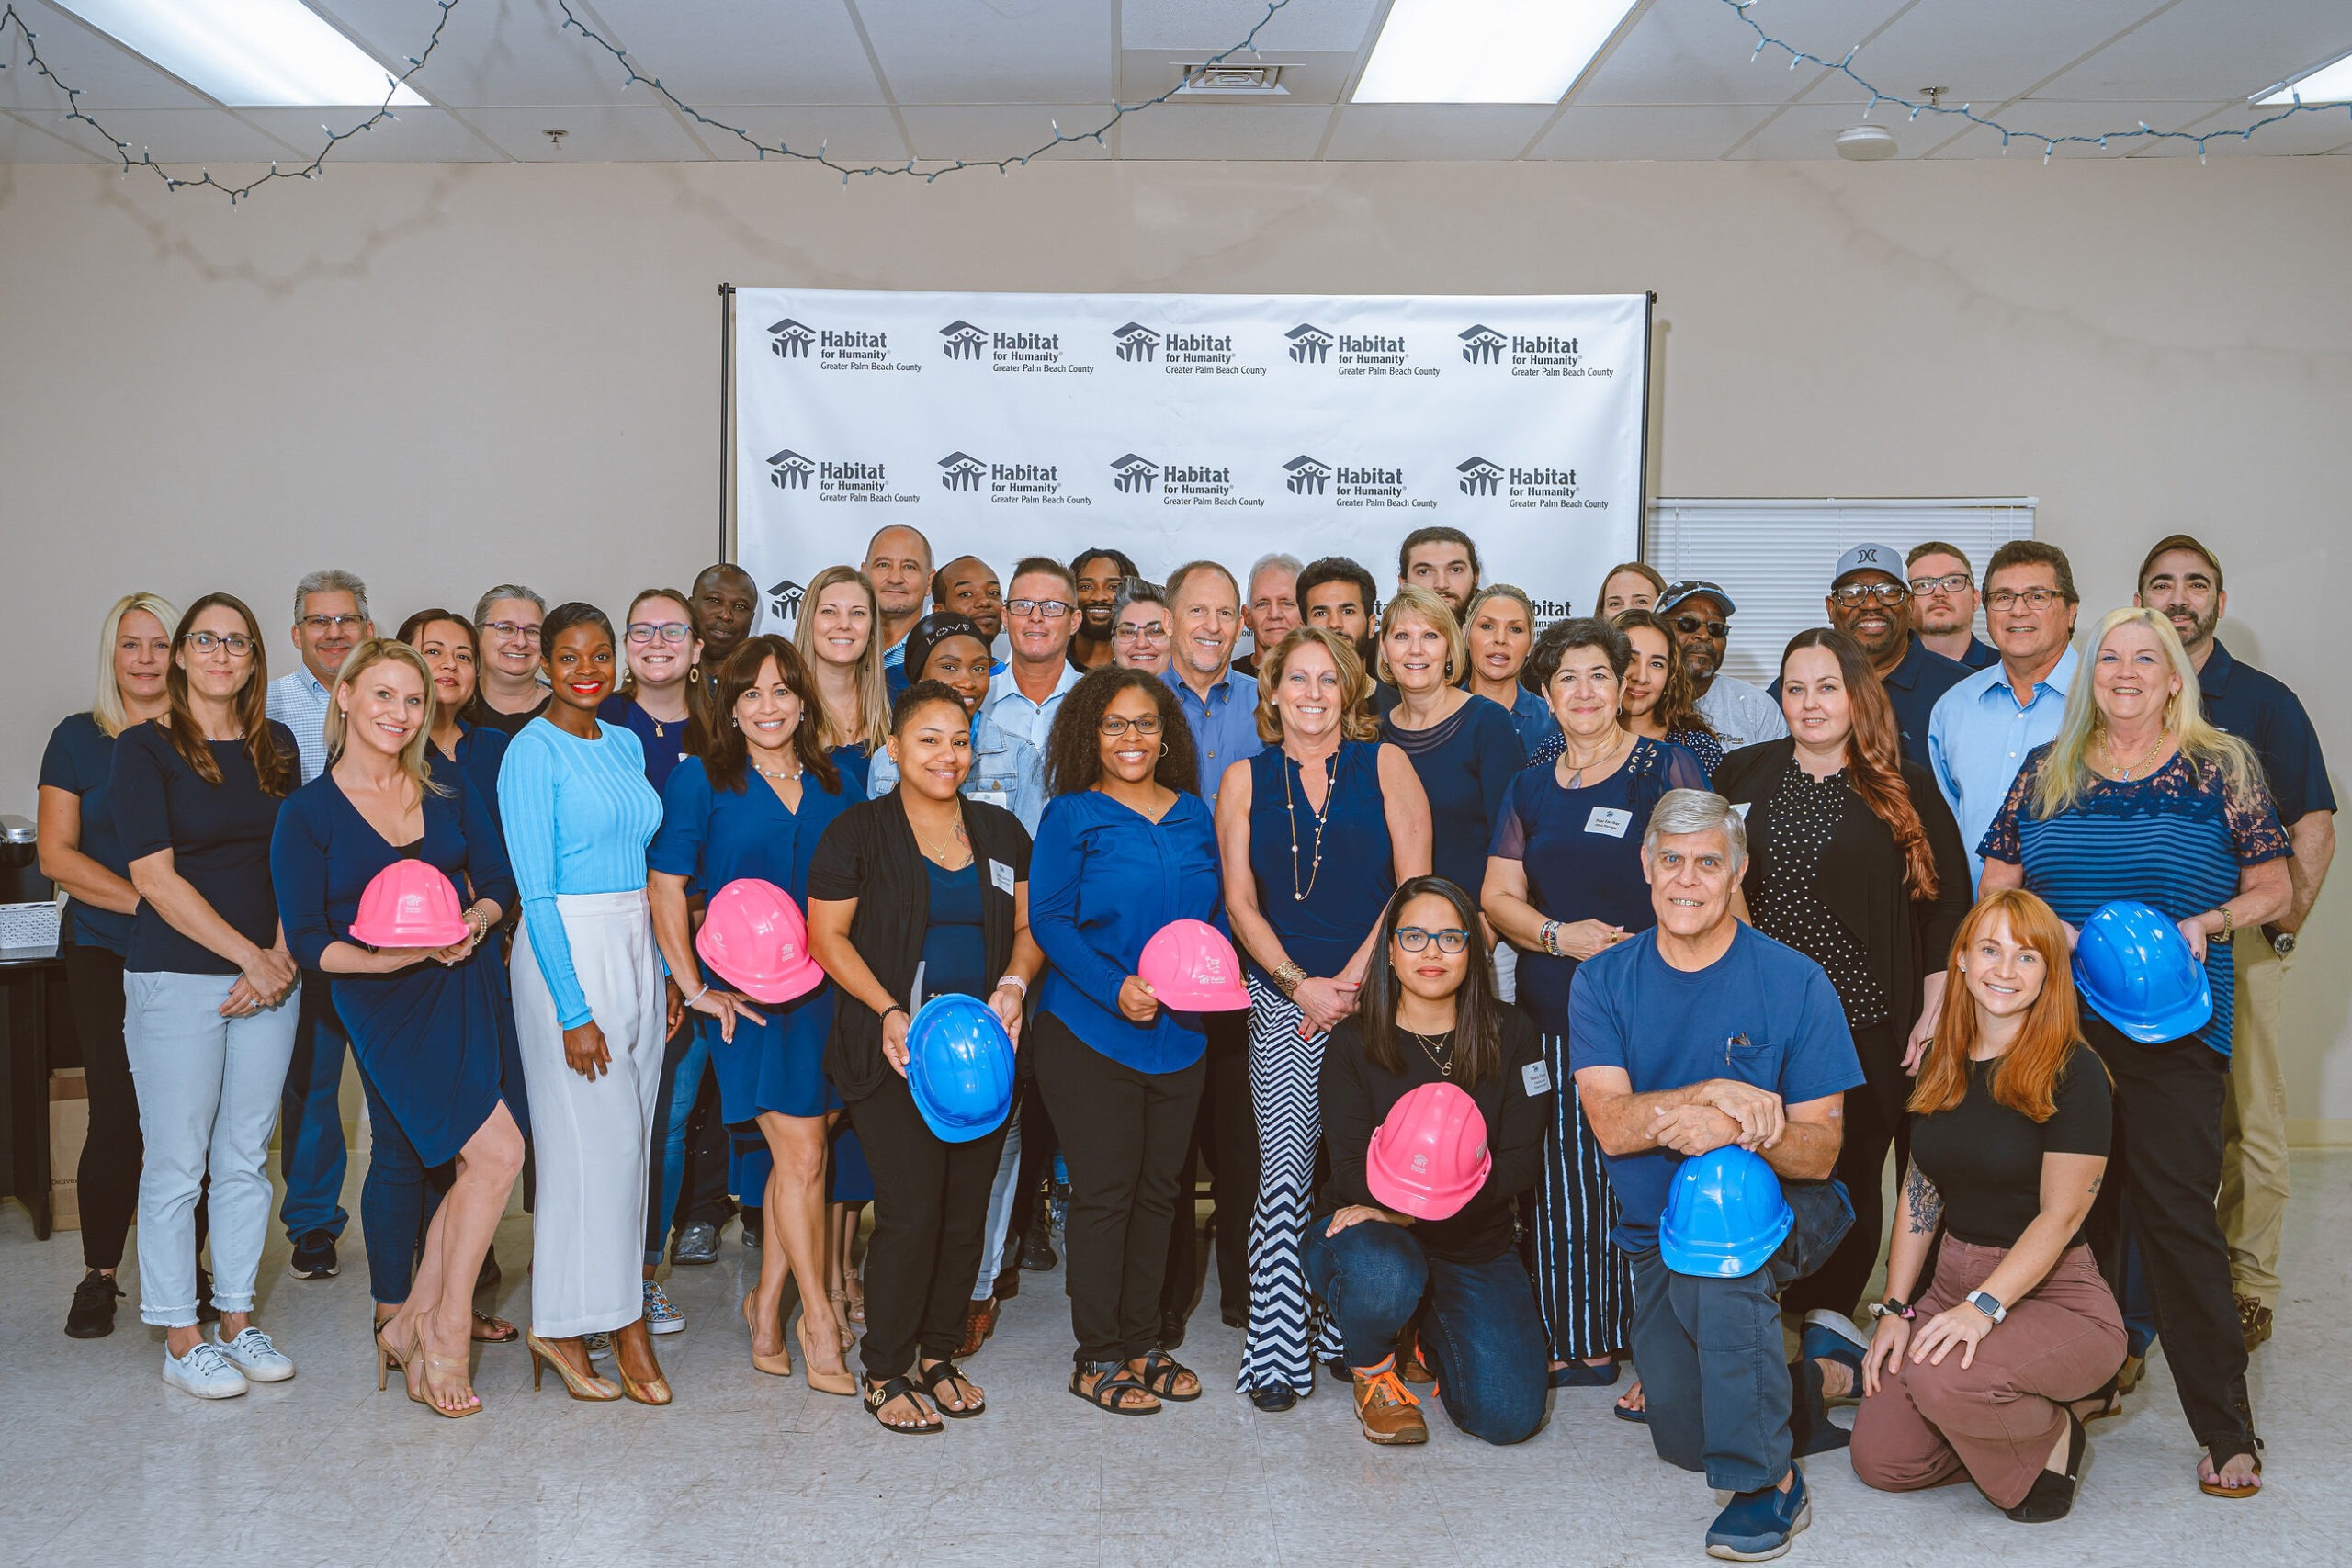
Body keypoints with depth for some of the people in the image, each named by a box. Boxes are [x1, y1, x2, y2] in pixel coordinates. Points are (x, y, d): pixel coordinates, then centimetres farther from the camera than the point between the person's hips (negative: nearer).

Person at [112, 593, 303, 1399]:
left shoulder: (276, 745, 10)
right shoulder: (144, 748, -4)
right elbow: (156, 879, -10)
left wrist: (282, 956, -4)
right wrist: (250, 956, -13)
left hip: (268, 978, 4)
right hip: (175, 978, -4)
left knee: (246, 1158, 10)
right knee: (177, 1164, 1)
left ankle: (238, 1320, 21)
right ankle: (180, 1339, 11)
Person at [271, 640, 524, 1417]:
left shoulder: (447, 782, 6)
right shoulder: (308, 813, -4)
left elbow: (497, 878, 7)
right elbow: (307, 940, -6)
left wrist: (475, 920, -15)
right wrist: (386, 959, -22)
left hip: (466, 989, 4)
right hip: (383, 1005, -4)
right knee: (497, 1151, -14)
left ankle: (403, 1322, 19)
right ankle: (446, 1326, 1)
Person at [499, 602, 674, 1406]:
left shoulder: (625, 744, 13)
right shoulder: (533, 752, -9)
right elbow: (536, 893, -13)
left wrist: (666, 971, 12)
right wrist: (572, 1010, -17)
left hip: (636, 949, 7)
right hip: (568, 952, -7)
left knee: (630, 1139, 8)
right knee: (591, 1140, -4)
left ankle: (616, 1317, 17)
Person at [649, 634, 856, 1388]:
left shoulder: (830, 787, 11)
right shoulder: (701, 779, -2)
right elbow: (666, 888, -4)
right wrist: (697, 989, -9)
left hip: (823, 987, 4)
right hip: (746, 994, -4)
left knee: (799, 1153, 7)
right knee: (802, 1154, -7)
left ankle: (766, 1301, 24)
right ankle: (818, 1320, 6)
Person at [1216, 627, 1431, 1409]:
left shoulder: (1384, 765, 5)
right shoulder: (1245, 779, 10)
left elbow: (1415, 888, 0)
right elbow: (1241, 901, 6)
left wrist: (1353, 977, -8)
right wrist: (1299, 983, -6)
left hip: (1378, 995, -1)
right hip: (1285, 1000, 1)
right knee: (1285, 1172, -6)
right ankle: (1275, 1352, -1)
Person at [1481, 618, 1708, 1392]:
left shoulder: (1667, 768, 4)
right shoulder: (1531, 789, 16)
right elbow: (1497, 896, 13)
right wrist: (1557, 935, -6)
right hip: (1554, 1008, 4)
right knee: (1566, 1177, 2)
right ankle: (1581, 1345, 13)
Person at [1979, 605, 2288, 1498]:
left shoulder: (2220, 768, 3)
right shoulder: (2046, 773, 10)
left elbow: (2272, 890, 6)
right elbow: (1996, 887, 12)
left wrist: (2206, 923, -12)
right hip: (2055, 1022, 3)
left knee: (2177, 1210, -7)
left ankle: (2226, 1432, 2)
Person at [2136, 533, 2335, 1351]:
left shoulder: (2262, 701, 3)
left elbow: (2314, 828, 0)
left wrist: (2284, 923, -8)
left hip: (2238, 935, -2)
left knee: (2248, 1117, 0)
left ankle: (2249, 1283, 10)